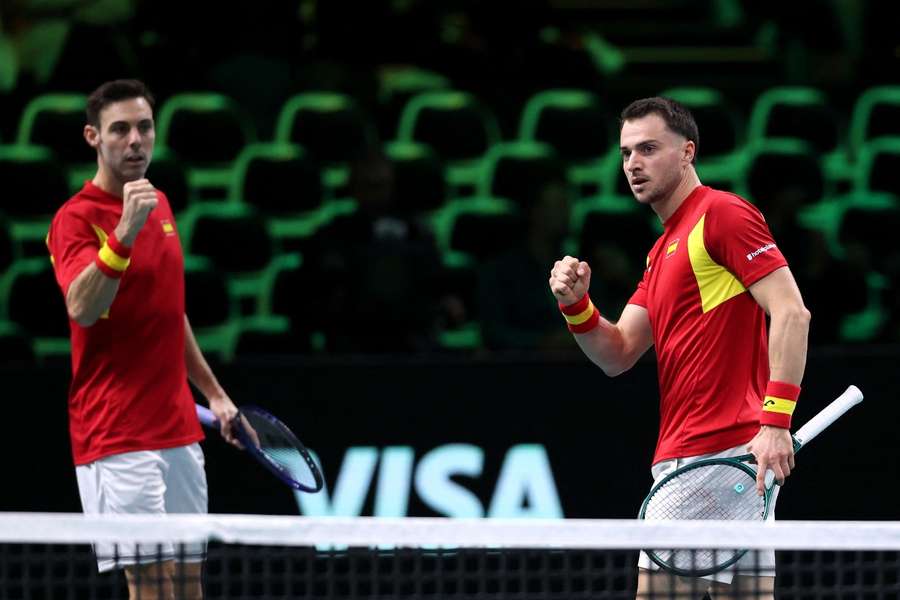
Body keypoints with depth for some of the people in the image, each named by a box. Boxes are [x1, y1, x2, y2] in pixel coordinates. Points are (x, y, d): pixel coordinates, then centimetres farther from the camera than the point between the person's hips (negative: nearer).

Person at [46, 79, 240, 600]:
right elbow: (81, 309, -30)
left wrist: (213, 392, 27)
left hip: (179, 431, 8)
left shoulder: (160, 204, 14)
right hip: (119, 437, -8)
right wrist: (124, 232, -40)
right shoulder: (76, 218, -11)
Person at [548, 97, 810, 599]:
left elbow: (791, 313, -15)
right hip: (674, 463, 10)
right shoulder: (663, 249, 23)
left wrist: (776, 421, -23)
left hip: (729, 456, -10)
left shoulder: (723, 214, -6)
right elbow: (619, 354, 19)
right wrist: (577, 304, 0)